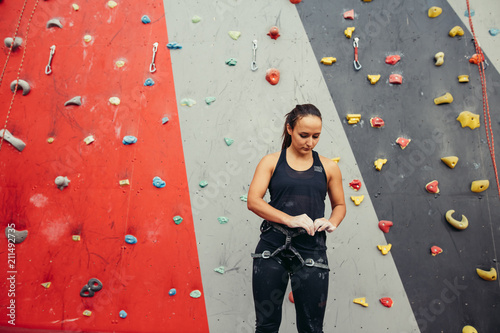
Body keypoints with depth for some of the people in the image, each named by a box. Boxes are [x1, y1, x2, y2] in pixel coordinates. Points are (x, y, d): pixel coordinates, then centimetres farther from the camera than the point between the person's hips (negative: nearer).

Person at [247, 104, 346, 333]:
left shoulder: (329, 167, 8)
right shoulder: (271, 162, 3)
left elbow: (339, 205, 18)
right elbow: (253, 201, -7)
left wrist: (332, 223, -5)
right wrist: (290, 220, -19)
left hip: (311, 251, 1)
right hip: (272, 247, -1)